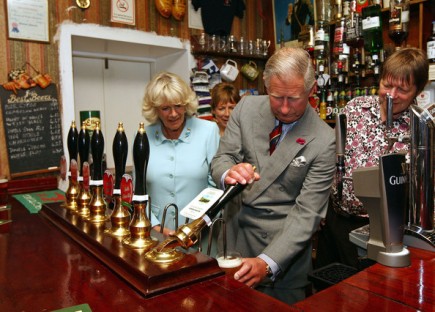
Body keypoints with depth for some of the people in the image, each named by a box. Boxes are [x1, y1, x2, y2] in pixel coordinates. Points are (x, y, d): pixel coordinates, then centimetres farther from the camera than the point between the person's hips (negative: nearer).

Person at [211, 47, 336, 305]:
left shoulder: (323, 141, -14)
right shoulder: (246, 108, -3)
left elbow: (306, 214, -16)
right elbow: (221, 159, -2)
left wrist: (267, 263, -27)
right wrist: (228, 173, -27)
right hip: (233, 236, 3)